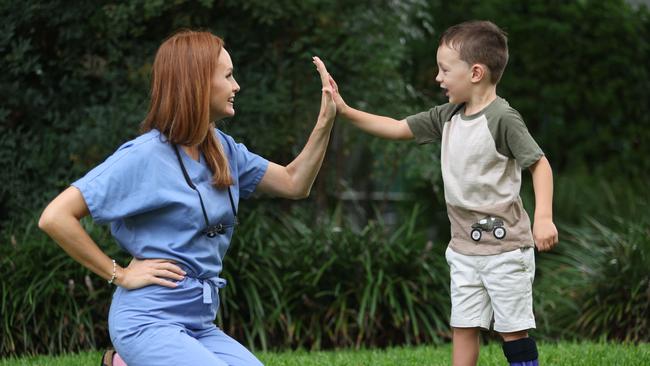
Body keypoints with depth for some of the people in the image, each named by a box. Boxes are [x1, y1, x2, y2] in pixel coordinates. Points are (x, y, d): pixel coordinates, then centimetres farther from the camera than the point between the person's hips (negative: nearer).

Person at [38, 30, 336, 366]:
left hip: (199, 323, 8)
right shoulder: (146, 155, -13)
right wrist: (119, 274, -13)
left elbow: (294, 184, 14)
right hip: (149, 321, -8)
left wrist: (326, 120, 3)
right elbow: (55, 217, -17)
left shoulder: (222, 149, 10)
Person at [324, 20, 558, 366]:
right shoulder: (447, 116, 6)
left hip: (504, 246, -7)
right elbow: (397, 128, 11)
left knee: (513, 329, 0)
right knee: (462, 327, 9)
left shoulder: (502, 118, -16)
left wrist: (544, 217, -25)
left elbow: (539, 163, -15)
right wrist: (345, 111, 2)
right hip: (464, 246, 7)